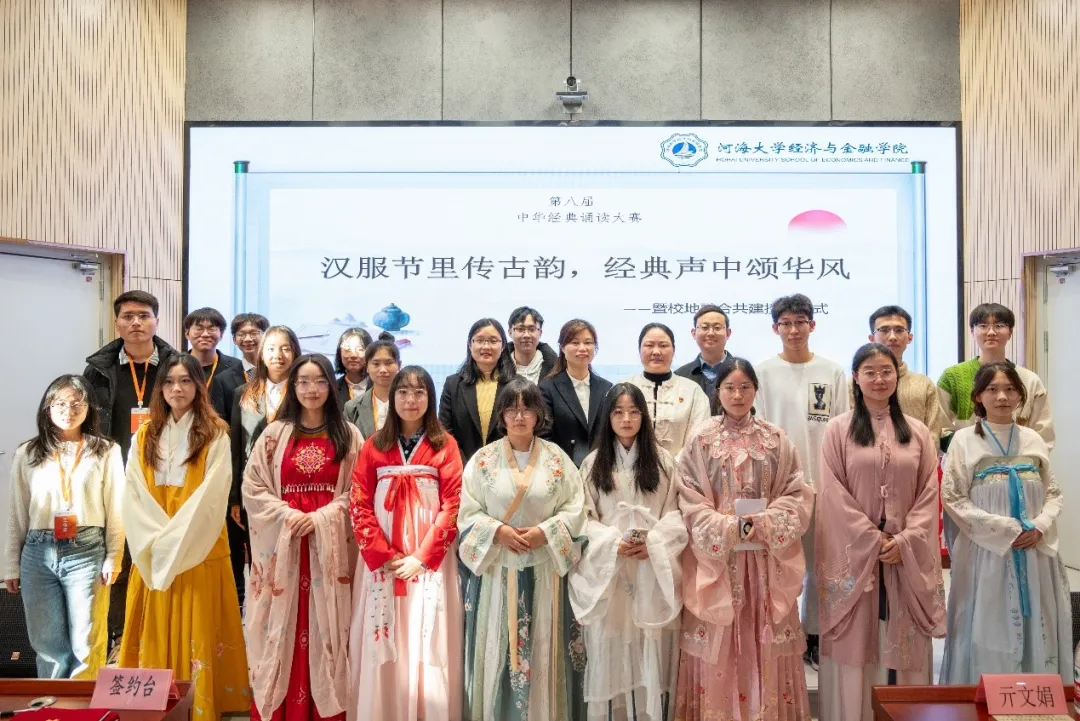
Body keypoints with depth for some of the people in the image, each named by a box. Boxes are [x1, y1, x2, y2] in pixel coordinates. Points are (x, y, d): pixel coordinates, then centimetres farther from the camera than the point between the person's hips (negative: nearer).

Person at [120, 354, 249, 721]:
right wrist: (157, 539, -10)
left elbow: (211, 494, -11)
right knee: (156, 637, 8)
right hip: (153, 553, 4)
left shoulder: (215, 435, -2)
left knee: (196, 635, 1)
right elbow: (133, 496, 2)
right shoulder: (144, 436, 9)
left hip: (197, 551, -3)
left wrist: (174, 540, -15)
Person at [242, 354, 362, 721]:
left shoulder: (348, 435, 5)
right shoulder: (275, 433, 7)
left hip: (329, 544, 0)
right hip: (282, 542, 1)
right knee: (282, 629, 3)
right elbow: (253, 487, 3)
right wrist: (286, 515, -12)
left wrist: (321, 517, -13)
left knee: (325, 627, 3)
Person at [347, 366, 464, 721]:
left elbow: (453, 505, -4)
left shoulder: (445, 445, 1)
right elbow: (359, 506, 1)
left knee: (426, 645, 2)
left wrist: (422, 556, -12)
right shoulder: (374, 445, 6)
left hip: (430, 563, -1)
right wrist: (383, 555, -10)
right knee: (383, 648, 5)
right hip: (381, 562, 2)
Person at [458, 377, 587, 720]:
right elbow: (467, 512, -2)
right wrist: (498, 531, -16)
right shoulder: (483, 459, -1)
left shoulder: (557, 457, 1)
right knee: (499, 650, 5)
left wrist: (545, 532, -14)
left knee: (544, 650, 7)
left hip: (546, 570, 1)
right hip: (497, 569, 0)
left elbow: (575, 509, -1)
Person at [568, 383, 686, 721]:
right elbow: (584, 517, 2)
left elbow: (677, 513, 3)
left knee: (651, 649, 2)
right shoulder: (593, 463, 6)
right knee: (611, 649, 2)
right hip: (607, 571, 0)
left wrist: (653, 543, -13)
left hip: (654, 572, 0)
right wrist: (613, 542, -14)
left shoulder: (663, 460, 5)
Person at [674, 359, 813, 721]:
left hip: (767, 558, 2)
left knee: (765, 644, 7)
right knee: (717, 645, 2)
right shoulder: (701, 439, 0)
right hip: (716, 554, -1)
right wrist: (729, 528, -15)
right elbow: (689, 500, -3)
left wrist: (766, 524, -13)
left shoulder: (776, 439, 5)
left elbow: (798, 495, 3)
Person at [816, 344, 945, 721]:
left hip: (907, 556, 2)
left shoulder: (918, 432, 8)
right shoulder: (838, 430, 0)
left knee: (902, 644, 6)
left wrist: (904, 542, -9)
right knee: (856, 645, 2)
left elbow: (929, 494, 4)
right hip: (854, 553, -2)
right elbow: (833, 495, -4)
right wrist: (872, 539, -10)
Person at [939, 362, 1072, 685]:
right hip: (986, 553, -4)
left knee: (1037, 630, 7)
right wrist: (1005, 529, -13)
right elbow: (953, 498, -8)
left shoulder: (1033, 439, 7)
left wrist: (1040, 526, -8)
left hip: (1034, 553, 4)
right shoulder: (965, 440, -4)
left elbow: (1053, 493, 11)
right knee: (988, 632, 0)